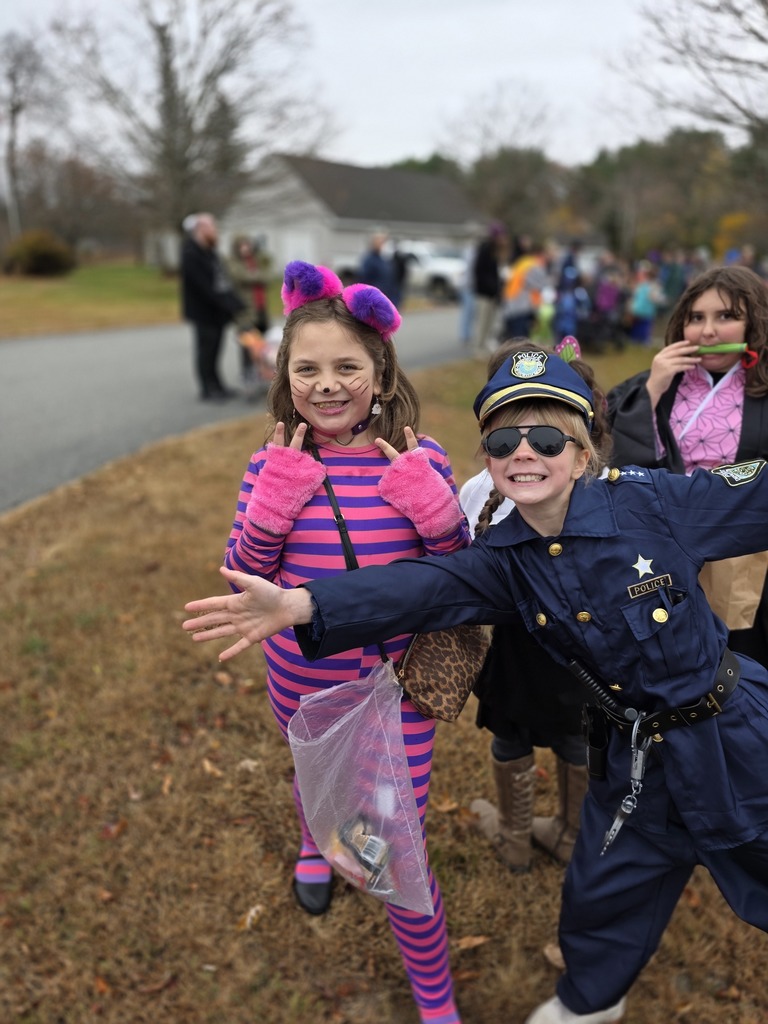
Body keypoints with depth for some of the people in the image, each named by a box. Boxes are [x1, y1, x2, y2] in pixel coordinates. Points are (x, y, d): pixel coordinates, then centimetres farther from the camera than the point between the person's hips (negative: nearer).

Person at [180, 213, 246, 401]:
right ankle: (208, 389, 9)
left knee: (214, 350, 14)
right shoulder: (191, 255, -19)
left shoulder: (208, 251, 12)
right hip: (203, 312, -8)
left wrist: (237, 305, 5)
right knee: (206, 351, 0)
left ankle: (216, 386, 22)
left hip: (216, 311, 8)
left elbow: (221, 280, 12)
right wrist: (230, 307, -26)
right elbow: (205, 287, -24)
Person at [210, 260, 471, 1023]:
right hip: (302, 685, 3)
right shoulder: (274, 465, -9)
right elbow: (243, 580, -8)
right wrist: (274, 502, -23)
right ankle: (316, 842, 70)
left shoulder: (418, 460, -13)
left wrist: (431, 506, -26)